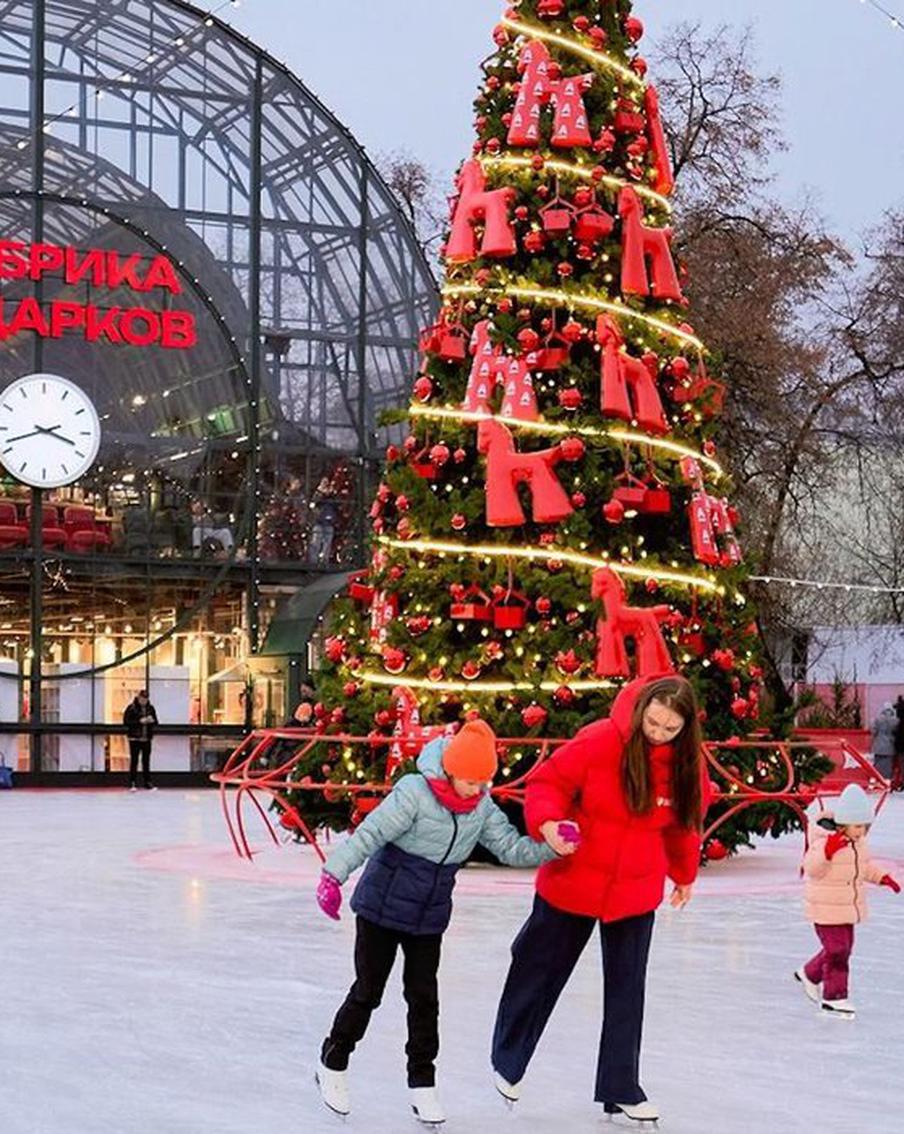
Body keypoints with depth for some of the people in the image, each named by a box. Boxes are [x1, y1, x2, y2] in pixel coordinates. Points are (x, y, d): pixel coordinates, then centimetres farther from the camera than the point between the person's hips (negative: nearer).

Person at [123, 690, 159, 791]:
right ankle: (132, 784, 3)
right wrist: (139, 721, -19)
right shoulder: (131, 708, -6)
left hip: (147, 739, 4)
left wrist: (152, 721, -12)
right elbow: (126, 721, -11)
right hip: (135, 738, -4)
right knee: (134, 761, -1)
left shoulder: (150, 708, 6)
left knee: (146, 761, 8)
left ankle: (148, 783, 13)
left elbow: (156, 722, 12)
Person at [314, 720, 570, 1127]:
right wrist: (334, 874, -33)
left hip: (429, 917, 4)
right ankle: (333, 1065, 25)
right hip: (382, 907, -4)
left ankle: (422, 1082, 18)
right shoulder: (415, 792, -23)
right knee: (368, 991, 6)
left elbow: (511, 848, -5)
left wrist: (552, 848, -22)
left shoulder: (482, 806, -4)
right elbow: (369, 835, -26)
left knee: (424, 997, 7)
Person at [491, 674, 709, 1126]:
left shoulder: (687, 763, -9)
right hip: (572, 881, -2)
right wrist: (548, 822, -30)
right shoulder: (599, 742, -22)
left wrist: (685, 875, 18)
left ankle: (620, 1090, 17)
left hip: (636, 891, 3)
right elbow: (547, 782, -12)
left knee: (627, 988, 6)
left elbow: (684, 821, 8)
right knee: (541, 973, 14)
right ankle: (507, 1063, 35)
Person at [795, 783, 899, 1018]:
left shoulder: (858, 841, 5)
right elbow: (811, 869, -29)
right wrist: (827, 850, -44)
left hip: (849, 907, 8)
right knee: (837, 950, -6)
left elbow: (865, 866, 20)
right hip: (827, 908, -8)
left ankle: (810, 975, 38)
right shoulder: (824, 839, -21)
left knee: (843, 948, 17)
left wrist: (883, 877, 5)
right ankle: (834, 997, 4)